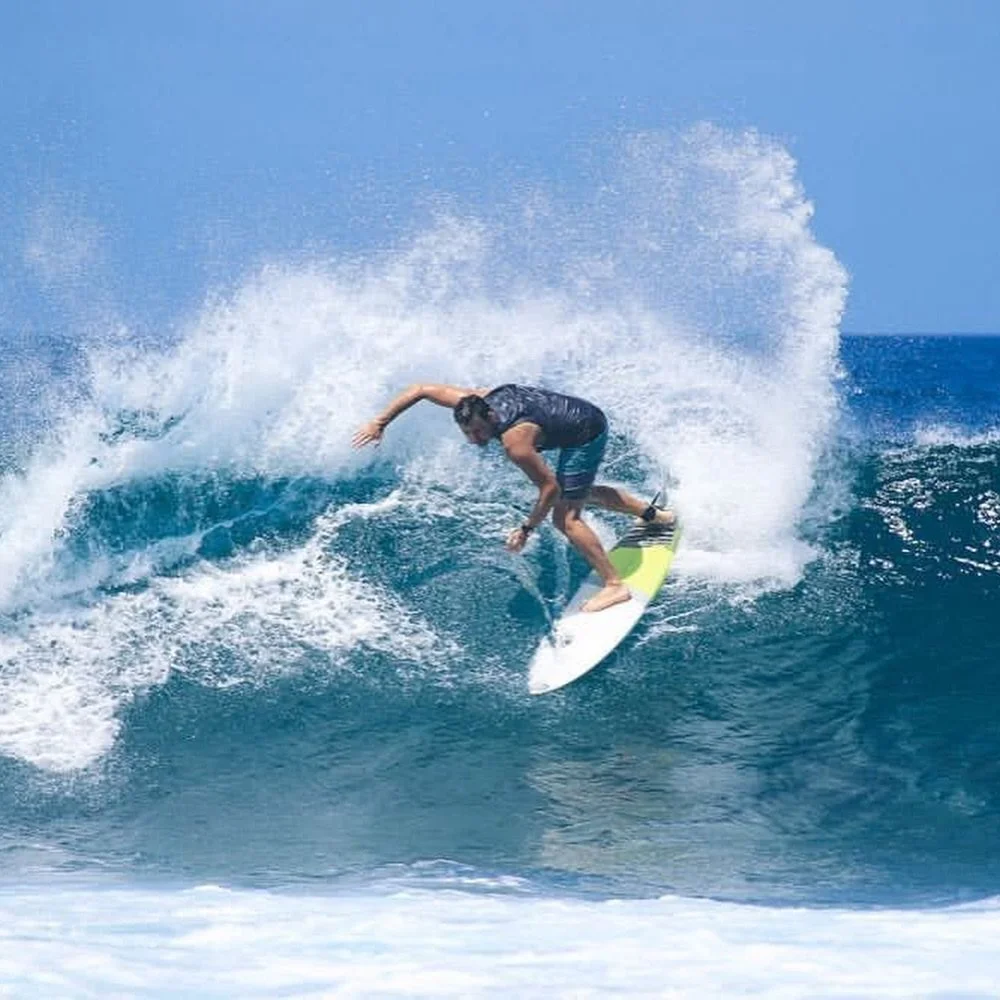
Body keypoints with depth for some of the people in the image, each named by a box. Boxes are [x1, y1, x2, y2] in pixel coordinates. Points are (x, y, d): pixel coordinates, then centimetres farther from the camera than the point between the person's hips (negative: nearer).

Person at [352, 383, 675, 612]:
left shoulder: (514, 443, -36)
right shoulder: (475, 402, -17)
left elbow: (550, 487, -29)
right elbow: (420, 390, -6)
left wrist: (527, 529, -21)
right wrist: (380, 423, -7)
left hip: (585, 435, -9)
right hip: (582, 412, 9)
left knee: (566, 516, -11)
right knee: (579, 493, 29)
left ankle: (614, 585, -5)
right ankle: (653, 514, 40)